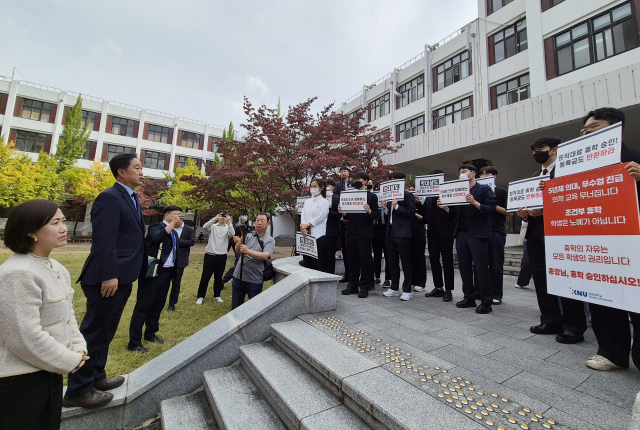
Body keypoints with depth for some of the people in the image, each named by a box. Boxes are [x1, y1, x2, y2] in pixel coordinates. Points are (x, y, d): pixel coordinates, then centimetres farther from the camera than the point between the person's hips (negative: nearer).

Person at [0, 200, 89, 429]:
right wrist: (69, 361, -13)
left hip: (48, 372, 8)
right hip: (20, 380, -8)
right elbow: (26, 337, -24)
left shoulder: (56, 268, 4)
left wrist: (78, 348, -2)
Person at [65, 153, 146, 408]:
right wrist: (109, 276, -22)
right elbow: (104, 240, -20)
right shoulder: (110, 198, -14)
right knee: (94, 332, 3)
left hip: (123, 277, 10)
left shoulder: (131, 198, 16)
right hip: (109, 279, -10)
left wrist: (136, 272, 16)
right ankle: (77, 390, 19)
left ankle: (95, 377, 36)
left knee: (105, 331, 20)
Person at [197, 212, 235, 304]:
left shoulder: (228, 228, 4)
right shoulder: (213, 226, 1)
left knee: (218, 277, 12)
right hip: (210, 255, -1)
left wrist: (229, 222, -25)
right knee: (205, 276, 3)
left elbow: (232, 234, -16)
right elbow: (205, 227, -19)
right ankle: (200, 296, 16)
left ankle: (217, 295, 26)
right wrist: (215, 218, -29)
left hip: (222, 256, 2)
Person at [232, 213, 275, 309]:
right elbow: (237, 250, -2)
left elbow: (265, 256, -18)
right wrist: (242, 237, -16)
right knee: (235, 306, 18)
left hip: (255, 280, -3)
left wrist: (248, 251, -25)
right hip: (239, 277, 3)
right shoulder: (249, 235, 5)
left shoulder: (270, 240, -4)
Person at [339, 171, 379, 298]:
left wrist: (369, 211, -23)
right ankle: (352, 285, 21)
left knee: (365, 260, 1)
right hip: (351, 232, 5)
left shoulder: (371, 196, 1)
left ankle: (364, 287, 12)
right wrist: (342, 211, -4)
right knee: (352, 260, 10)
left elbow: (376, 215, -4)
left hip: (364, 233, -5)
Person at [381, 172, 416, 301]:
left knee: (405, 262, 0)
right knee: (392, 262, 13)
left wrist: (397, 207, -19)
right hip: (391, 232, 8)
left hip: (402, 233, -7)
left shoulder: (407, 195, -5)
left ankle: (407, 291, 10)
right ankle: (394, 288, 24)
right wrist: (385, 208, 0)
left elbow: (411, 213, -13)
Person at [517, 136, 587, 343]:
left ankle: (574, 327, 11)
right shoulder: (535, 176, 20)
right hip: (535, 231, 7)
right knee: (541, 277, 9)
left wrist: (545, 210, -20)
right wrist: (524, 214, -1)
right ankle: (551, 321, 19)